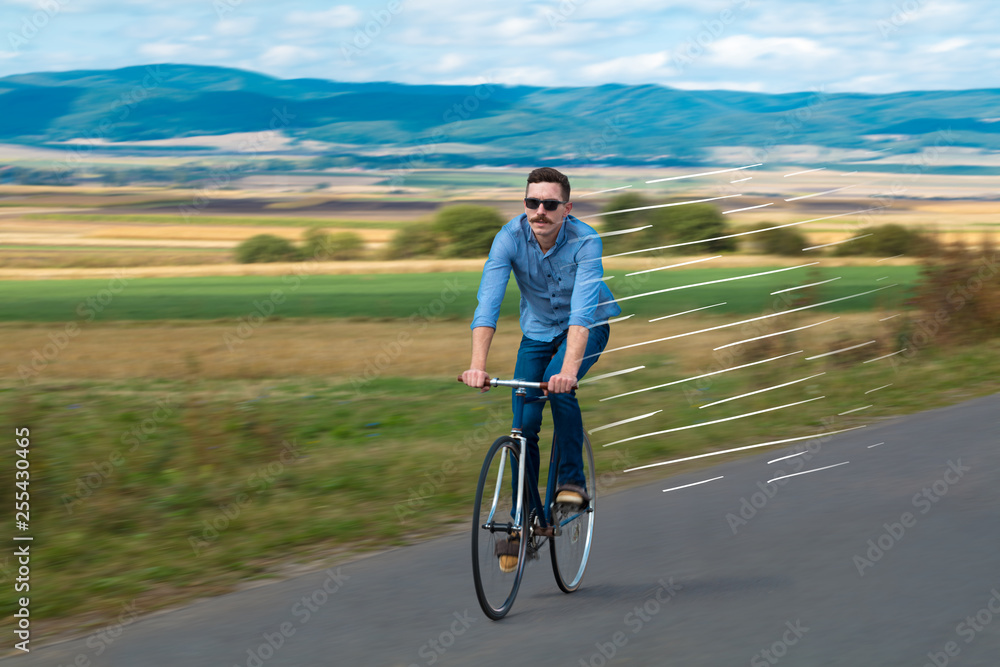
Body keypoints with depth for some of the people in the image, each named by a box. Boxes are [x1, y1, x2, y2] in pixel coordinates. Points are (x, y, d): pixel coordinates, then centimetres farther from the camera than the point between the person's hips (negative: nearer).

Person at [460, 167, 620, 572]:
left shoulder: (585, 242, -31)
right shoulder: (510, 237, -25)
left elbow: (582, 310, -43)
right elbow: (488, 303, -34)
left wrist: (569, 368, -57)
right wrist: (477, 365, -48)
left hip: (587, 328, -3)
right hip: (538, 330, 3)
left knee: (558, 384, -32)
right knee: (524, 424, -6)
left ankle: (572, 481, -16)